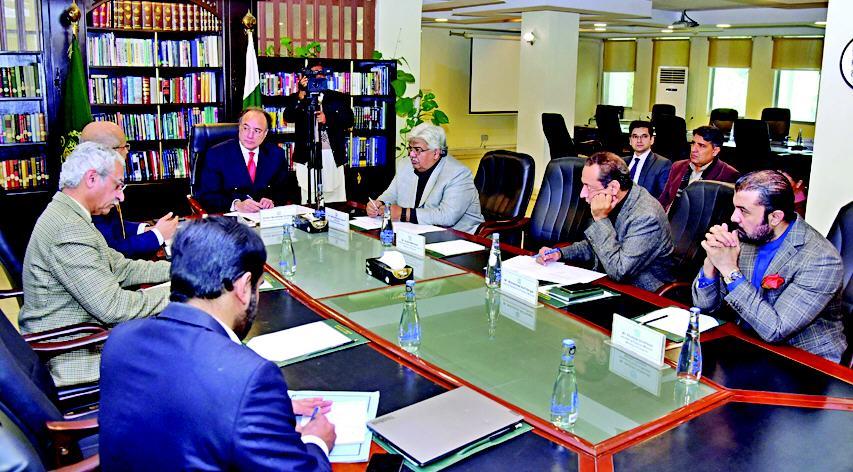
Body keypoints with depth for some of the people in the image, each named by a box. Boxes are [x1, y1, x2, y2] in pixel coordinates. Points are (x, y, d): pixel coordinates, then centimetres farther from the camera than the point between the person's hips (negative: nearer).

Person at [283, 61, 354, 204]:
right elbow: (288, 117, -5)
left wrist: (328, 118, -8)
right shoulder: (297, 98, 12)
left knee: (335, 199, 1)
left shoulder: (338, 98, 15)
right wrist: (302, 94, -15)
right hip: (307, 157, -1)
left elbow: (349, 120, 6)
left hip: (333, 156, 1)